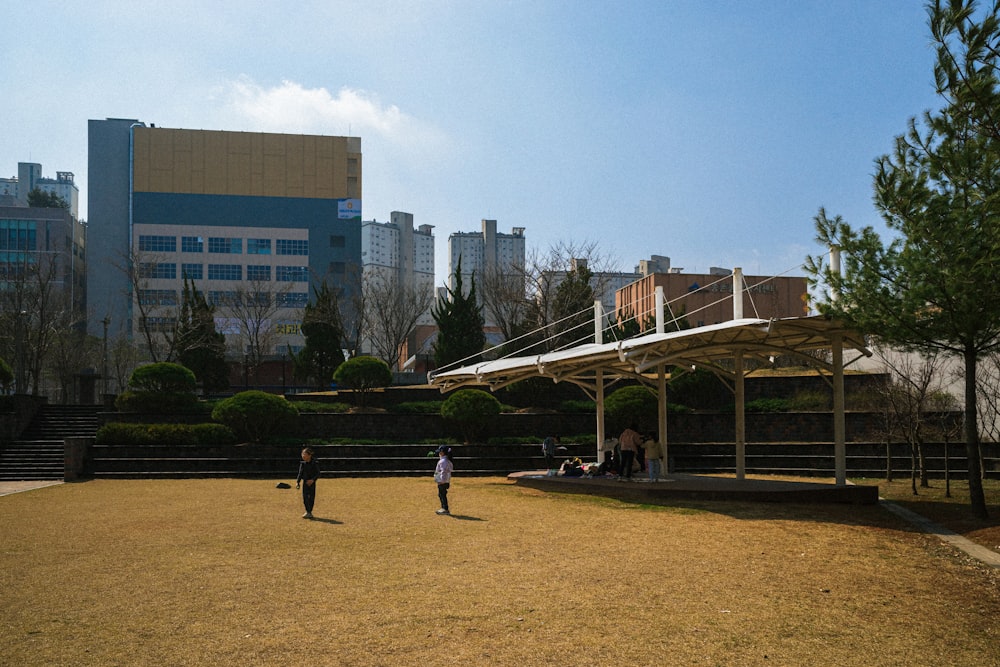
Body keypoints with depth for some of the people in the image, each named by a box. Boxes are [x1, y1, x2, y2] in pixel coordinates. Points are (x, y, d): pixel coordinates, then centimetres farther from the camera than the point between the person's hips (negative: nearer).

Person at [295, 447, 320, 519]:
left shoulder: (314, 464, -12)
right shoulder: (302, 464, 2)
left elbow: (318, 474, -11)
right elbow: (300, 474, 6)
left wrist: (313, 480, -25)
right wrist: (297, 482, -4)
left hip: (311, 483, -4)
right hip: (305, 482, 4)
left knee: (311, 498, -1)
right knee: (305, 498, 5)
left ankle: (309, 512, 9)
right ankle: (308, 512, 17)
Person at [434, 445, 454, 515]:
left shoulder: (443, 461, -18)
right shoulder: (447, 460, 14)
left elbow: (444, 471, -23)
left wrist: (442, 481, -23)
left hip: (442, 482, -11)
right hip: (442, 481, 11)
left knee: (442, 494, -6)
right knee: (441, 494, 18)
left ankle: (445, 509, -3)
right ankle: (443, 508, 25)